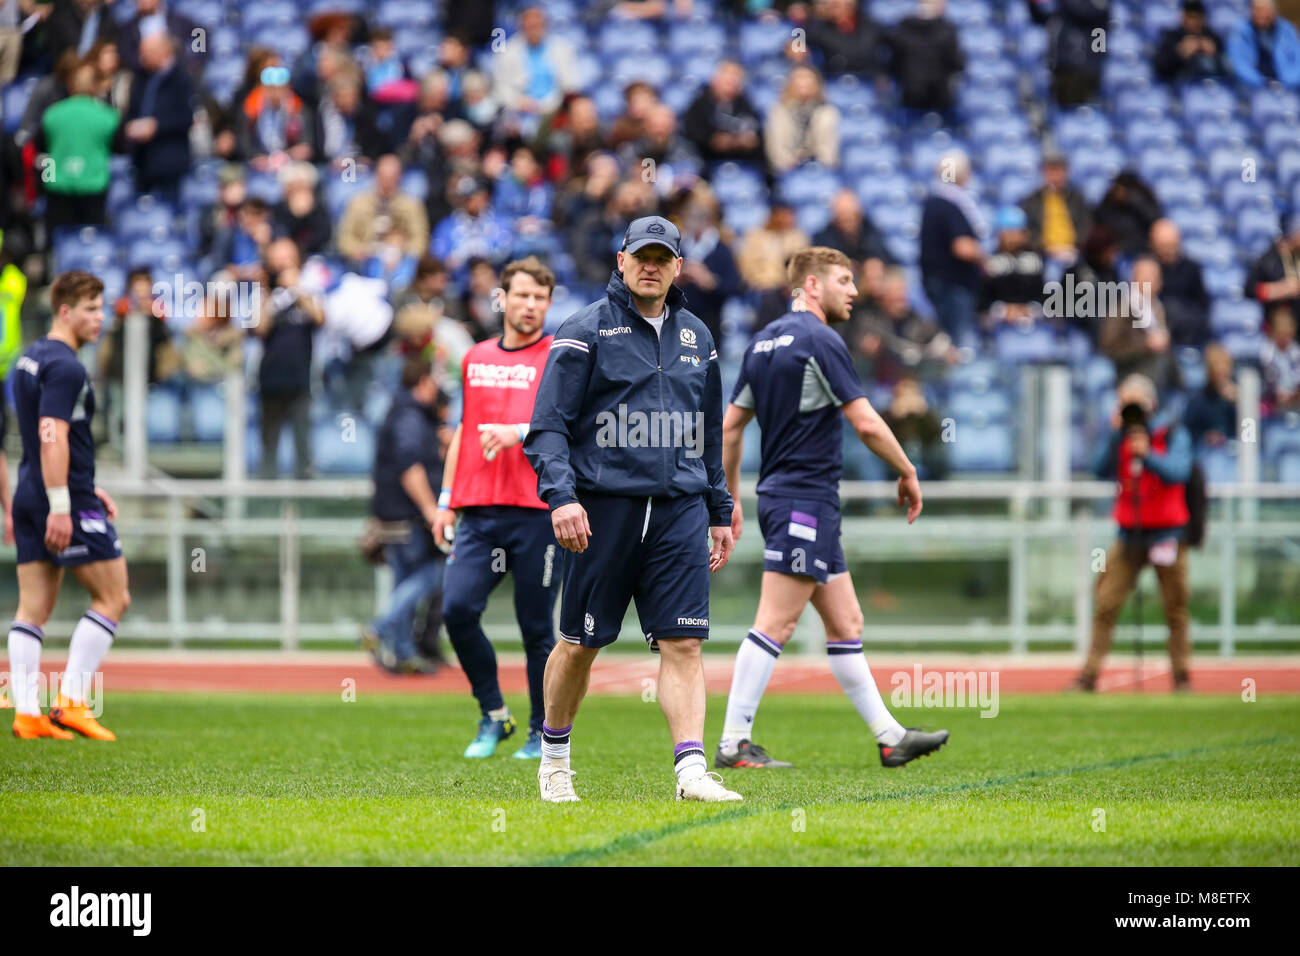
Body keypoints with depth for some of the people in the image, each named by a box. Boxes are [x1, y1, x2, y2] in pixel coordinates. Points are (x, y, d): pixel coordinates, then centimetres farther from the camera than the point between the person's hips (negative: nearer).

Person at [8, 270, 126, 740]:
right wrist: (60, 506, -24)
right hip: (66, 500, -9)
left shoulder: (30, 358, 16)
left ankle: (26, 712, 1)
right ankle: (70, 702, -5)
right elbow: (52, 437, -23)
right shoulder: (65, 367, -15)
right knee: (113, 597, 0)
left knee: (32, 608, 6)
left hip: (30, 494, 9)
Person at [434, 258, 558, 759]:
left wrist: (521, 432, -17)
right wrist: (446, 501, 18)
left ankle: (543, 732, 11)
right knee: (457, 608, -11)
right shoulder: (475, 359, 17)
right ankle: (493, 714, 5)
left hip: (537, 511, -4)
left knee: (536, 626, -1)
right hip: (478, 511, 4)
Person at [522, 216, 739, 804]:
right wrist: (560, 496, -19)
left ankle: (691, 770, -12)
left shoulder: (695, 337, 16)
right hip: (604, 506, -4)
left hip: (680, 509, 4)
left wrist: (719, 512, 21)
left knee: (683, 644, -6)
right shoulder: (585, 332, -1)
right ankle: (554, 757, 23)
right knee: (581, 644, 5)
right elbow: (549, 425, -6)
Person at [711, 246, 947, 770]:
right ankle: (733, 743, -12)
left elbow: (730, 425, 16)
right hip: (806, 499, -10)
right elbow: (866, 423, -15)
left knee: (846, 623, 11)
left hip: (780, 493, 10)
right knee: (775, 624, -10)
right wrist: (907, 472, -1)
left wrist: (731, 499, 21)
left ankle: (889, 736, 14)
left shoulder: (764, 342, 14)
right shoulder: (819, 340, -12)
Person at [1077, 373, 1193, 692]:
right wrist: (1116, 436, -13)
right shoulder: (1121, 436, 10)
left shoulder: (1172, 433, -1)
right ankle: (1089, 675, -4)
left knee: (1175, 609, 0)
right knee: (1105, 605, -4)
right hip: (1129, 535, 3)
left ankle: (1182, 677, 8)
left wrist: (1148, 456, -32)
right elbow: (1103, 471, -3)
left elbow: (1178, 472, -17)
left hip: (1166, 533, -3)